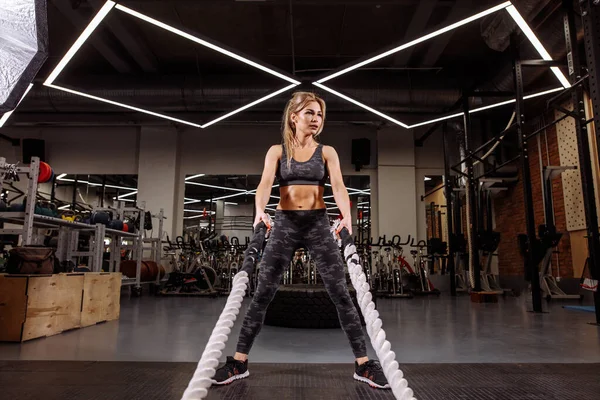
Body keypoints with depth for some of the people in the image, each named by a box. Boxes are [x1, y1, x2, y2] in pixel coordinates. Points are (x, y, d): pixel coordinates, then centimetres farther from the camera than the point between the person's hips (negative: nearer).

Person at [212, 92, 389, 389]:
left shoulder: (327, 152, 7)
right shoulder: (277, 151, 6)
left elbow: (338, 186, -8)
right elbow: (265, 183, -10)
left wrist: (346, 216, -29)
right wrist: (260, 210, -32)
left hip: (318, 224, 0)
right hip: (284, 224, 0)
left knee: (341, 294, -2)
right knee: (262, 294, 1)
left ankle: (363, 364, 10)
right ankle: (239, 362, 14)